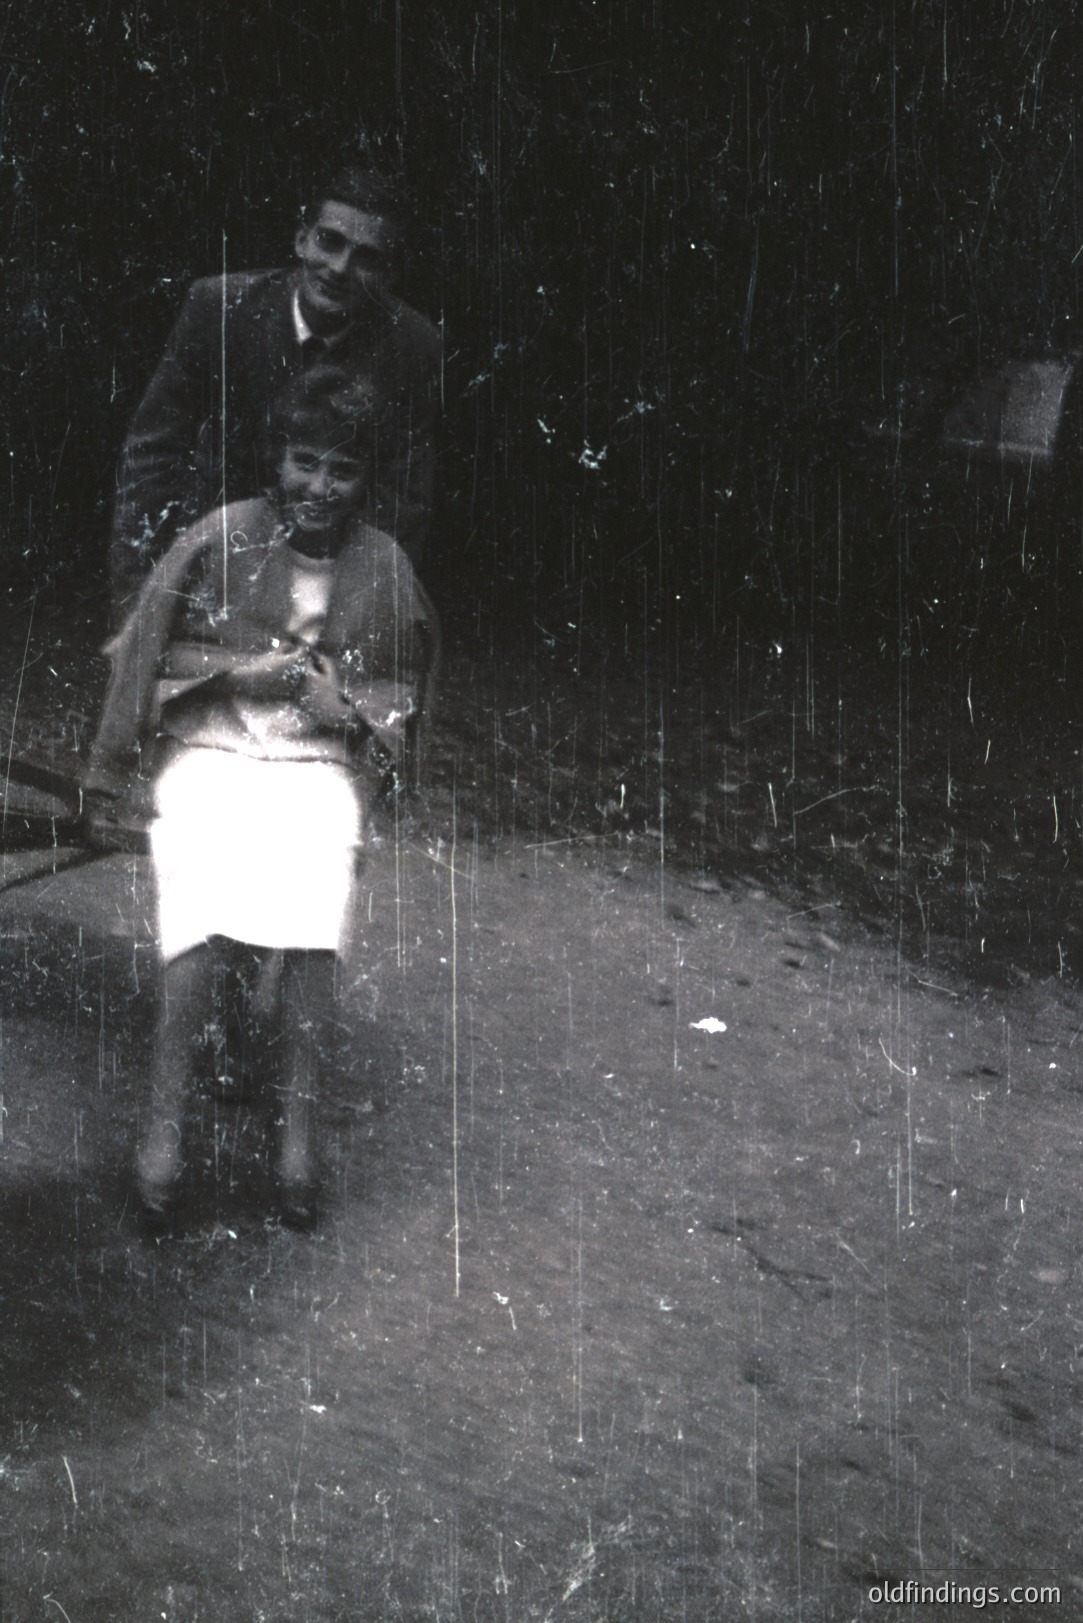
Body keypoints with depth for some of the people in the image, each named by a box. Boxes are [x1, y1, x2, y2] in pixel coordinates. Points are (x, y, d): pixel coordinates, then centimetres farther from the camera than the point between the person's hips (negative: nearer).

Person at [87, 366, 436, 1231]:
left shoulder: (385, 567, 6)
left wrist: (346, 701, -3)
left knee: (313, 909, -28)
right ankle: (165, 1121, -22)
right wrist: (240, 670, -7)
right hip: (209, 746, -1)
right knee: (201, 904, -28)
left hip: (321, 761, 1)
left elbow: (403, 692, 17)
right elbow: (151, 648, 6)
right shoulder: (223, 538, 0)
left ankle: (297, 1123, -19)